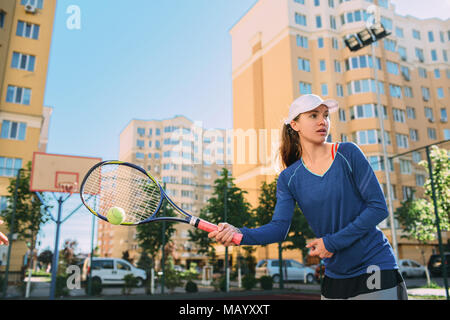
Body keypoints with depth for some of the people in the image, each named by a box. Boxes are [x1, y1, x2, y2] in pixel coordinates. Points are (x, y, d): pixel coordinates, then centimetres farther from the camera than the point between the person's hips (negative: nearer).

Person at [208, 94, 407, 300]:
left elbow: (378, 207, -10)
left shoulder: (348, 154, -9)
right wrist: (240, 234, -29)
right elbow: (279, 227, -10)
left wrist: (333, 242, -15)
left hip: (376, 268, -2)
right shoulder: (288, 178, -1)